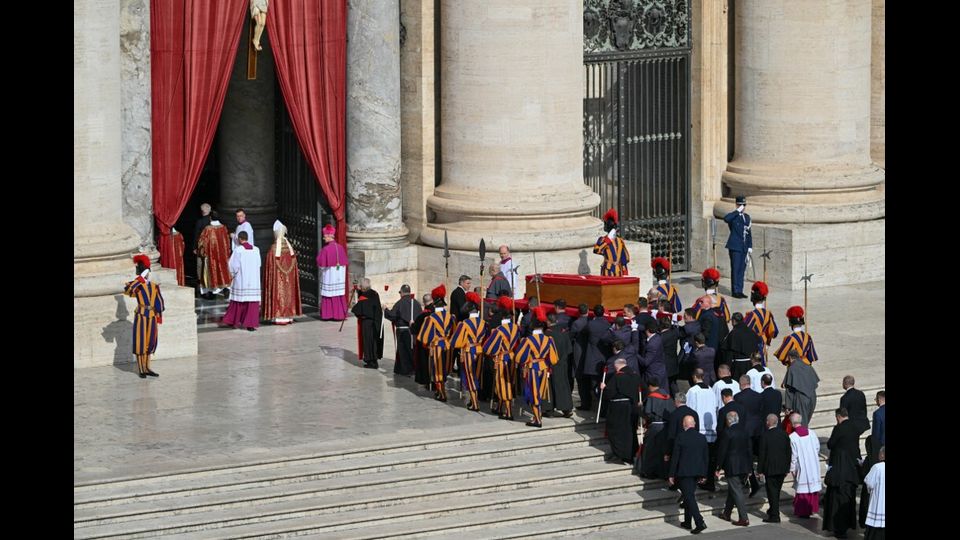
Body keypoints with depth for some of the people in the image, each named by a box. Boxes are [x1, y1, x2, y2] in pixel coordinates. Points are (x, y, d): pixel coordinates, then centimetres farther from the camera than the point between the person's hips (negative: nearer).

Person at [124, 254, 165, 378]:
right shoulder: (137, 285, -4)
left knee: (150, 343, 10)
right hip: (141, 317, -5)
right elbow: (127, 290, -27)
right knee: (140, 343, -1)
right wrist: (140, 279, -24)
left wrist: (159, 319, 10)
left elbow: (159, 303, 13)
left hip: (152, 317, 5)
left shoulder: (155, 286, 10)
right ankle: (141, 370, 4)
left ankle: (147, 368, 18)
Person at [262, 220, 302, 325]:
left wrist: (269, 280, -3)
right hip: (289, 277, 4)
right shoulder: (289, 248, -2)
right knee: (288, 294, 12)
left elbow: (270, 266, -12)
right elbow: (294, 264, 3)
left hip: (277, 277, -4)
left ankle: (279, 317, -1)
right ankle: (288, 316, 16)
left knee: (278, 294, 1)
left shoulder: (273, 249, -16)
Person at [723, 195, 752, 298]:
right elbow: (726, 219, -31)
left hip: (744, 247, 7)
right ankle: (735, 291, 0)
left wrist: (750, 246, 12)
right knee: (735, 269, -4)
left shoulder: (747, 217, 16)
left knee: (742, 269, 9)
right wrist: (738, 211, -25)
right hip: (735, 247, -7)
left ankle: (740, 291, 13)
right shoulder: (733, 217, -6)